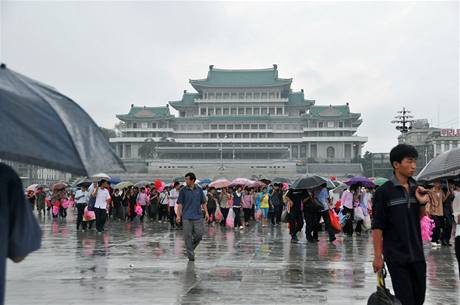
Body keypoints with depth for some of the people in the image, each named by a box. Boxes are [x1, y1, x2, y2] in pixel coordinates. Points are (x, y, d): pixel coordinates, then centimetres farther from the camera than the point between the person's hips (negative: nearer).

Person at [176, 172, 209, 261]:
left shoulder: (199, 190, 7)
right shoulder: (183, 190, 1)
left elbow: (203, 202, 12)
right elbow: (180, 204, 1)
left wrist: (206, 212, 3)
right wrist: (178, 215, -7)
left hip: (198, 216, 2)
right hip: (187, 217, -2)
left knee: (199, 234, -2)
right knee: (188, 236, -1)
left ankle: (191, 248, 23)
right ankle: (191, 255, 8)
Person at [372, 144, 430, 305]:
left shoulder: (416, 188, 6)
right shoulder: (384, 191, -11)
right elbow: (377, 226, -10)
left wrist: (422, 203, -3)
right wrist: (378, 256, -13)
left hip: (417, 254, 6)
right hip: (396, 255, -6)